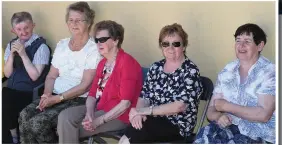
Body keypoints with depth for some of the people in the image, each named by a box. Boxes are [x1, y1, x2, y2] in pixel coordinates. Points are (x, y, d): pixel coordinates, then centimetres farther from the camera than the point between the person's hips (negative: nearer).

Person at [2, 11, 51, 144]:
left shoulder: (41, 46, -9)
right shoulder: (11, 44, 9)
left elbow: (34, 76, -14)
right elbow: (7, 74, 6)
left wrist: (23, 54, -20)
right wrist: (12, 54, -9)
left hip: (30, 93, -5)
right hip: (11, 90, 6)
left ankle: (14, 137, 0)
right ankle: (7, 138, 1)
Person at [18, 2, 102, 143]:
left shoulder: (93, 50, -8)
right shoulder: (61, 45, 12)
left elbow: (85, 85, -14)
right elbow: (51, 76, 12)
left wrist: (58, 98, -19)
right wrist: (47, 95, -8)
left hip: (79, 100, -6)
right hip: (55, 96, 6)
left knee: (38, 122, -25)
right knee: (24, 116, -18)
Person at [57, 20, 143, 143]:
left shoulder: (127, 63, -14)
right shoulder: (102, 63, 15)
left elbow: (125, 103, -19)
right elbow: (93, 93, 9)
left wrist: (98, 121, -21)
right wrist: (89, 113, -12)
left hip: (118, 115, -8)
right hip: (98, 108, 8)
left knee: (69, 128, -17)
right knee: (65, 116, -15)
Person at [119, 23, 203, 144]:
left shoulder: (191, 71, -7)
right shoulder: (156, 67, 12)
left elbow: (180, 106, -17)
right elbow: (144, 96, 9)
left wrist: (144, 111, -16)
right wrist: (138, 113, -14)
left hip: (177, 126, -5)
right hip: (154, 120, 5)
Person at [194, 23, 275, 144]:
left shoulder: (269, 72, -6)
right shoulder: (227, 71, 9)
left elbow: (263, 115, -16)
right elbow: (211, 110, 8)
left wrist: (226, 106, -10)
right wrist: (218, 116, -15)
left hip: (258, 136, -5)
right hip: (227, 128, 5)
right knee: (203, 137, -24)